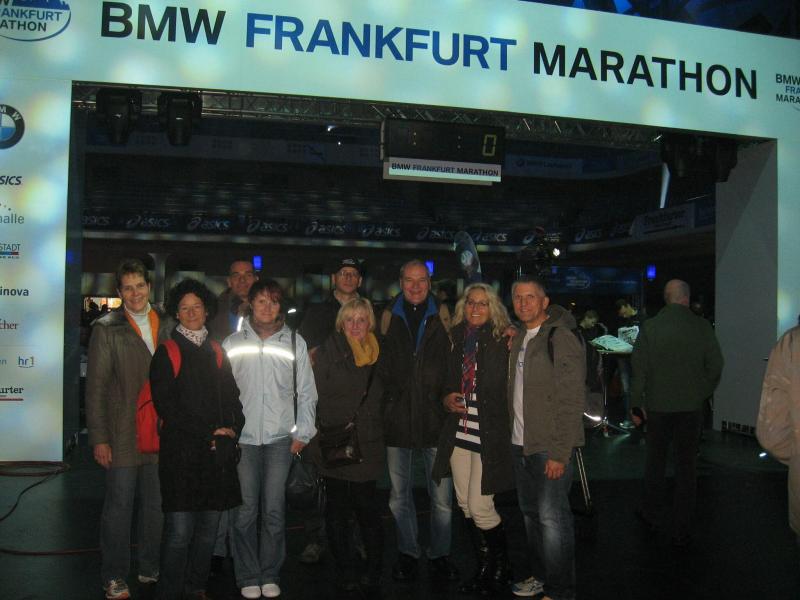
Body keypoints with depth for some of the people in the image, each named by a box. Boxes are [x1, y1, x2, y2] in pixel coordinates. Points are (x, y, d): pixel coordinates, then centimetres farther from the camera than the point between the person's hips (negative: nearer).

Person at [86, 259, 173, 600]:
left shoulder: (168, 326, 8)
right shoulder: (107, 329, -2)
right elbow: (96, 386, -4)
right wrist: (98, 438, -8)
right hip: (123, 436, -3)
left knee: (157, 505, 13)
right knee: (119, 506, 5)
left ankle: (150, 568, 29)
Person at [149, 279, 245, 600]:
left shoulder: (217, 353, 17)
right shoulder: (167, 352, 3)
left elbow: (232, 396, 16)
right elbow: (165, 404, -5)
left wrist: (232, 429, -2)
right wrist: (207, 433, -10)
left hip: (218, 451, 4)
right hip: (181, 450, -4)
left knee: (209, 526, 8)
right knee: (180, 529, -8)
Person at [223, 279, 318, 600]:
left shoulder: (294, 342, 7)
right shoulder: (232, 343, 6)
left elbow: (306, 392, 9)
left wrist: (303, 432, 4)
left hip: (280, 438, 0)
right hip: (242, 437, 0)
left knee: (274, 511, 1)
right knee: (244, 510, -1)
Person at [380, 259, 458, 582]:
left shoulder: (442, 317, 4)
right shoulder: (389, 316, 6)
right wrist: (383, 405, 7)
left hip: (435, 417, -1)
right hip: (398, 418, 1)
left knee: (442, 496, 4)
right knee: (400, 495, 11)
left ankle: (440, 554, 21)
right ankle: (408, 553, 27)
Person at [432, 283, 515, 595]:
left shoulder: (501, 341, -7)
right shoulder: (457, 338, 9)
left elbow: (498, 385, -7)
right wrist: (447, 398, 3)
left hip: (489, 433, -6)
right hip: (459, 431, 6)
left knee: (480, 506, -5)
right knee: (465, 505, 12)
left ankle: (501, 566, 19)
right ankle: (483, 567, 29)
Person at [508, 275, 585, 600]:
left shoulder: (561, 338, -12)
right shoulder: (518, 339, 13)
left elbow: (571, 401, -16)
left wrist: (559, 452, -20)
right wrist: (514, 435, 9)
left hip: (550, 447, -8)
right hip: (521, 444, 8)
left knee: (552, 518, -4)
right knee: (531, 514, 16)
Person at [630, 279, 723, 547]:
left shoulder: (649, 327, -6)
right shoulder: (702, 326, -6)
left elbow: (639, 368, -4)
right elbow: (715, 367, -3)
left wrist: (637, 404, 4)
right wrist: (702, 394, 11)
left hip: (658, 406, 1)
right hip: (691, 406, 0)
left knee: (655, 460, 17)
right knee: (686, 465, 8)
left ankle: (651, 515, 29)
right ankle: (681, 530, 12)